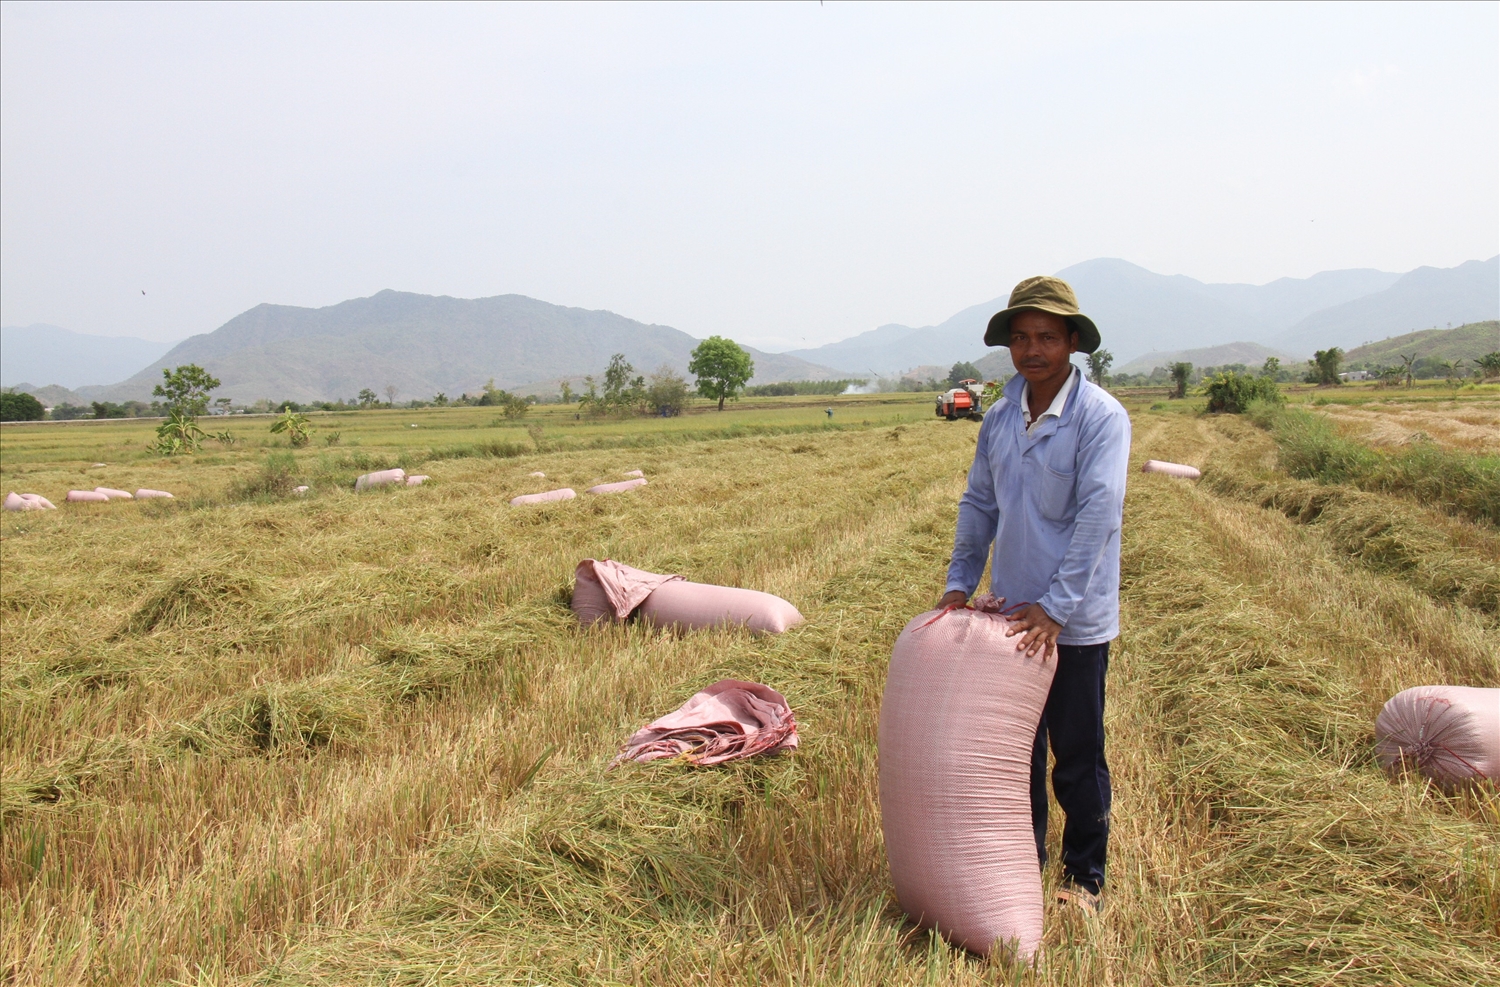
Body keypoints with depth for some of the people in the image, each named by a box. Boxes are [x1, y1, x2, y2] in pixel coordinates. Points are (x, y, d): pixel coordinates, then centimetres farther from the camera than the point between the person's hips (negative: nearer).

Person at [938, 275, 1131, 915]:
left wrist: (1056, 607, -21)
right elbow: (979, 503, 12)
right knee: (1017, 746, 16)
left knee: (1077, 755, 8)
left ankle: (1084, 877, 25)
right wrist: (960, 582, 4)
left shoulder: (1101, 417, -13)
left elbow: (1097, 516, -19)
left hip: (1075, 620, -5)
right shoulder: (1000, 417, 5)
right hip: (1011, 611, 5)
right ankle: (1022, 857, 33)